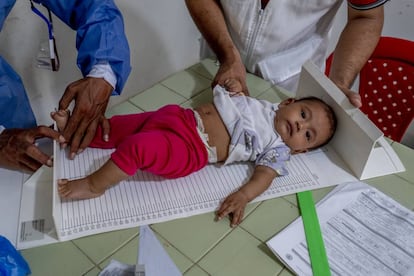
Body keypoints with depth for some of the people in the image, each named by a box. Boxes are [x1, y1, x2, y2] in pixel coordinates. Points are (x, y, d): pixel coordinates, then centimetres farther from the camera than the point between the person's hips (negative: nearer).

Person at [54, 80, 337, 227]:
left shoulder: (277, 149, -1)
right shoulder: (266, 106, 15)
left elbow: (265, 175, -15)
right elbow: (241, 102, 28)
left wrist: (242, 197, -32)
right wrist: (236, 87, 6)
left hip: (190, 151, -6)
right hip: (180, 117, 6)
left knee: (138, 146, -26)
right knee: (117, 128, 5)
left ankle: (94, 185, -10)